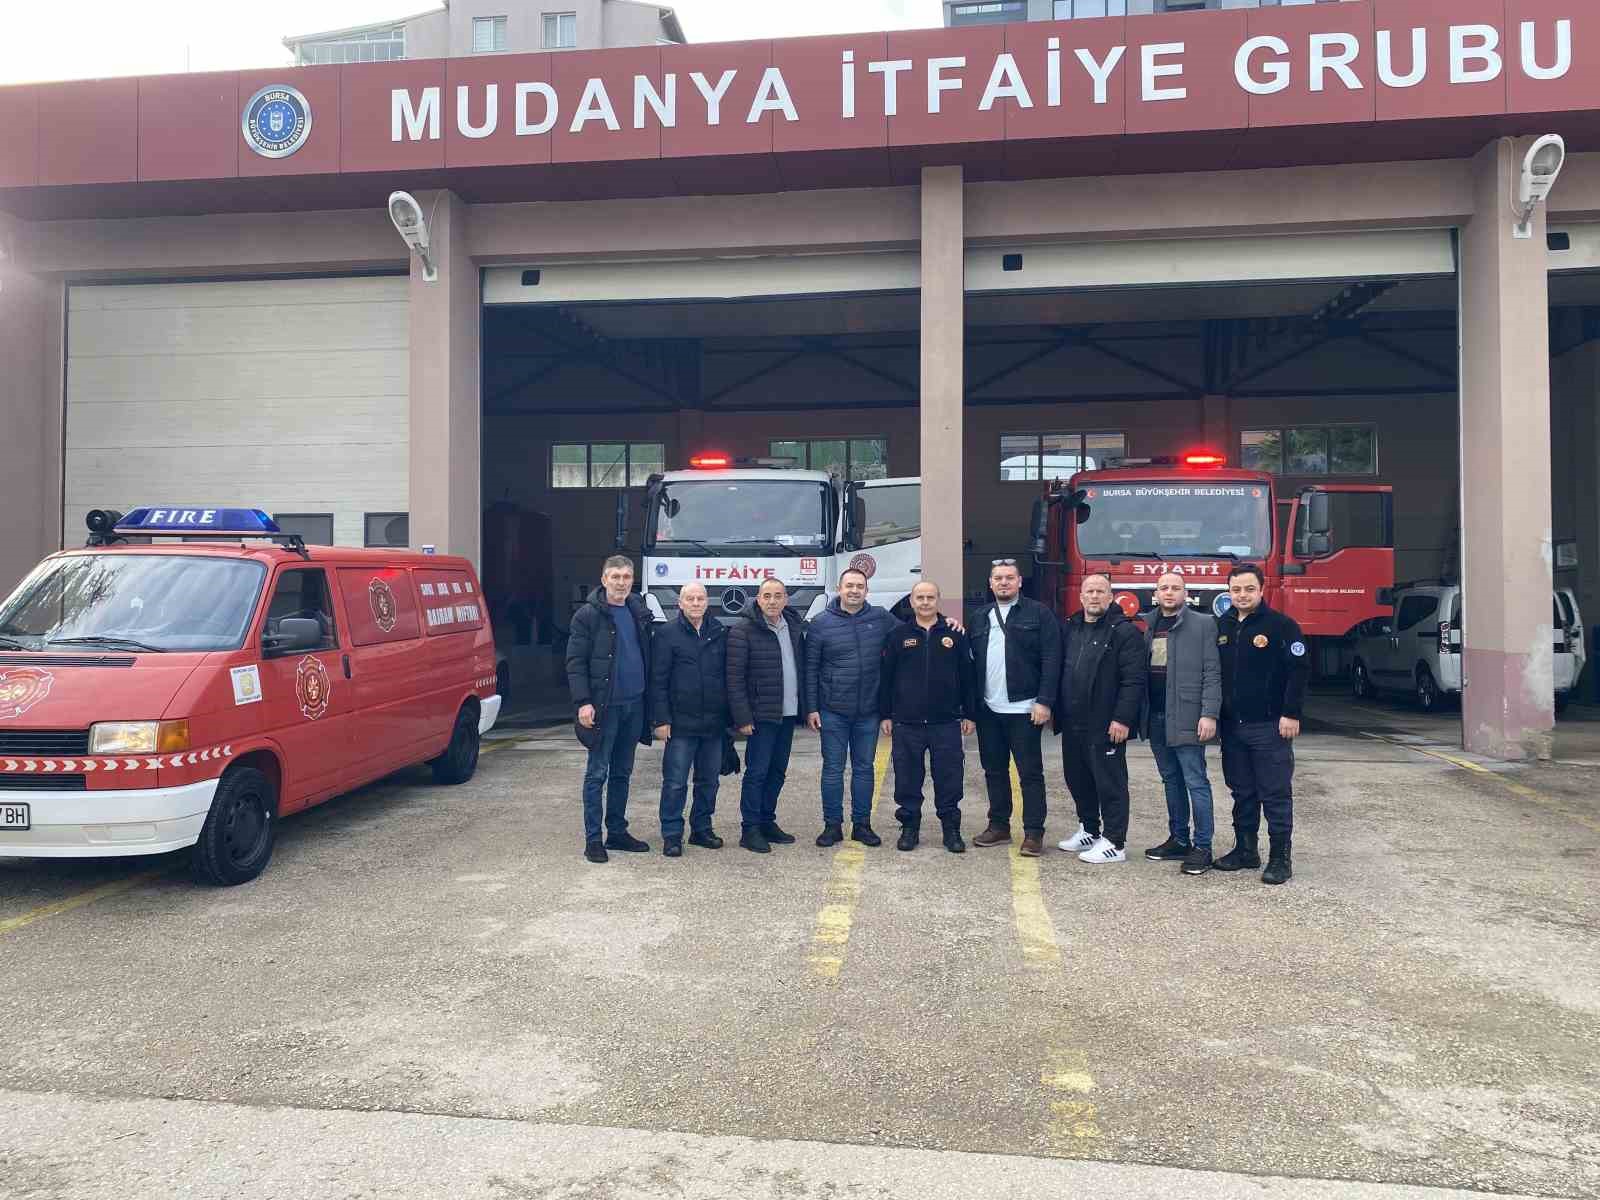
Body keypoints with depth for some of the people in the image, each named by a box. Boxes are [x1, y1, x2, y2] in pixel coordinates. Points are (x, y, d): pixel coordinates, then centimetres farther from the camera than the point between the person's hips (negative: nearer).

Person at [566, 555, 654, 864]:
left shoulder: (639, 613, 10)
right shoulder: (588, 615, -6)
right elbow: (575, 662, -9)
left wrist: (650, 697, 7)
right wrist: (583, 702, -18)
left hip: (634, 705, 5)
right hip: (604, 706, -5)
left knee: (622, 773, 13)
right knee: (597, 774, 0)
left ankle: (617, 832, 23)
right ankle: (593, 839, 6)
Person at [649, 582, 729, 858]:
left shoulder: (720, 633, 8)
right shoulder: (667, 634, -3)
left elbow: (728, 676, 12)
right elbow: (658, 680, -5)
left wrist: (729, 716, 7)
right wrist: (661, 719, -11)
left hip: (714, 722, 4)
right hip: (681, 722, -4)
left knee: (709, 780, 12)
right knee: (675, 783, 0)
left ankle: (701, 829, 25)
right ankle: (672, 835, 10)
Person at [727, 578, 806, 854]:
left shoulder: (794, 628, 9)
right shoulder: (743, 632, -10)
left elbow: (802, 669, 14)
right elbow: (735, 678, -12)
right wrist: (742, 717, -16)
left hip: (788, 713, 6)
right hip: (762, 715, -6)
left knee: (777, 771, 13)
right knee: (757, 771, -2)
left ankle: (767, 821, 24)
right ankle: (750, 829, 6)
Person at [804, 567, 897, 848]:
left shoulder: (881, 618, 1)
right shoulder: (821, 622, -3)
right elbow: (810, 668, -1)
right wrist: (811, 708, -4)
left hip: (868, 711, 2)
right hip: (833, 711, -2)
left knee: (864, 768, 11)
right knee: (833, 769, 5)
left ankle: (862, 824, 21)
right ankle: (832, 825, 16)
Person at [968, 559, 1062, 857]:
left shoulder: (1039, 614, -3)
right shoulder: (980, 618, 13)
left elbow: (1051, 661, -8)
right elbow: (971, 661, 14)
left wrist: (1043, 701, -14)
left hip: (1024, 709, -5)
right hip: (988, 709, 5)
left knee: (1030, 773, 0)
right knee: (994, 771, 13)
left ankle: (1033, 833, 5)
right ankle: (999, 826, 24)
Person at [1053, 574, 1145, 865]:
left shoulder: (1124, 631, -9)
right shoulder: (1071, 628, 13)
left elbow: (1133, 680, -14)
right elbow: (1060, 671, 18)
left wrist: (1122, 719, -20)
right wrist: (1056, 710, 14)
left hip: (1106, 726, -7)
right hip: (1073, 723, 7)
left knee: (1110, 782, 0)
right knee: (1077, 779, 16)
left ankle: (1114, 843, 8)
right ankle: (1089, 831, 31)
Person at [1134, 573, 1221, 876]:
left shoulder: (1202, 624, -4)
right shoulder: (1149, 626, 13)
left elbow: (1212, 673, -9)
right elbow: (1142, 671, 12)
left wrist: (1209, 714, -16)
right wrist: (1141, 715, 8)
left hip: (1185, 718, -6)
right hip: (1155, 718, 6)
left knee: (1196, 782, -3)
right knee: (1171, 780, 14)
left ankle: (1202, 847, 3)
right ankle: (1179, 840, 23)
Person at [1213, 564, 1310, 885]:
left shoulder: (1280, 625, -7)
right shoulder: (1222, 626, 10)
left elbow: (1300, 669, -10)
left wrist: (1290, 714, -14)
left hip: (1269, 726, -6)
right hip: (1232, 726, 6)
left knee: (1276, 794, -1)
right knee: (1242, 792, 13)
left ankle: (1280, 858, 6)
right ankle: (1245, 850, 23)